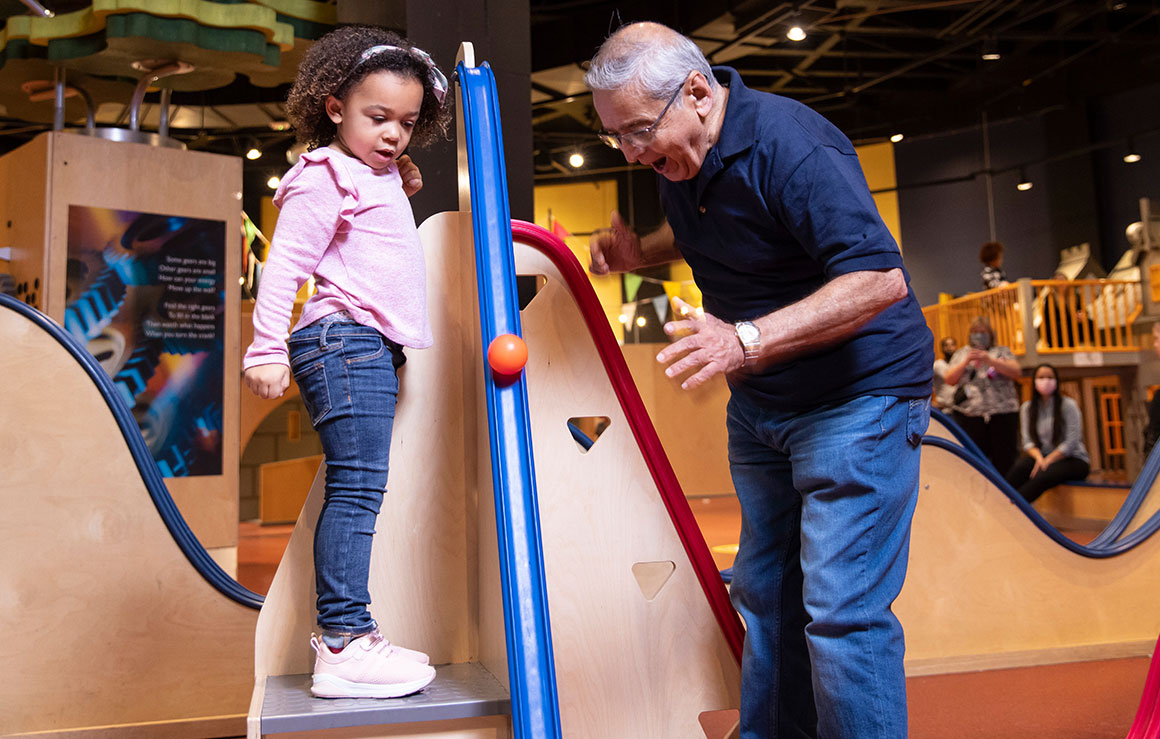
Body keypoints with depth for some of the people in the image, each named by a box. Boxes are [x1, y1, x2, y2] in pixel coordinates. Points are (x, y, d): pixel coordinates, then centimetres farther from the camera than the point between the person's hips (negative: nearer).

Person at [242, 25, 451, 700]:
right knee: (358, 485, -13)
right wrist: (268, 348, -18)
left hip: (374, 348, 9)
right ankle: (344, 645, -11)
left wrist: (403, 189, 25)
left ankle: (347, 633, 14)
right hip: (344, 339, -9)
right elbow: (286, 263, -12)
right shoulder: (326, 176, -5)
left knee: (357, 491, 8)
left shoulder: (380, 178, 23)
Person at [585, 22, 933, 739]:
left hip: (859, 393, -8)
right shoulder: (679, 156, 2)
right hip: (757, 402, 8)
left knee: (841, 610, -10)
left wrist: (746, 340, -38)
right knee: (763, 592, 14)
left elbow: (880, 278, -31)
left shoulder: (788, 143, -24)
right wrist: (640, 250, 4)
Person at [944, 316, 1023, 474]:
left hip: (1002, 413, 0)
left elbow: (1017, 372, 1)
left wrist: (990, 360, -10)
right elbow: (949, 380, 9)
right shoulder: (961, 354, 20)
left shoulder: (1002, 351, 17)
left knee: (1005, 458, -3)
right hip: (969, 415, 1)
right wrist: (966, 362, -5)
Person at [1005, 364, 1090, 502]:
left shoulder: (1068, 405, -4)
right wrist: (1038, 457, -20)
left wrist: (1047, 461, -20)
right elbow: (1028, 441, 1)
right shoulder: (1027, 408, 8)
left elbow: (1072, 441, -11)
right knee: (1020, 467, -32)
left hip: (1074, 459, -3)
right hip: (1043, 456, 3)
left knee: (1044, 475, -36)